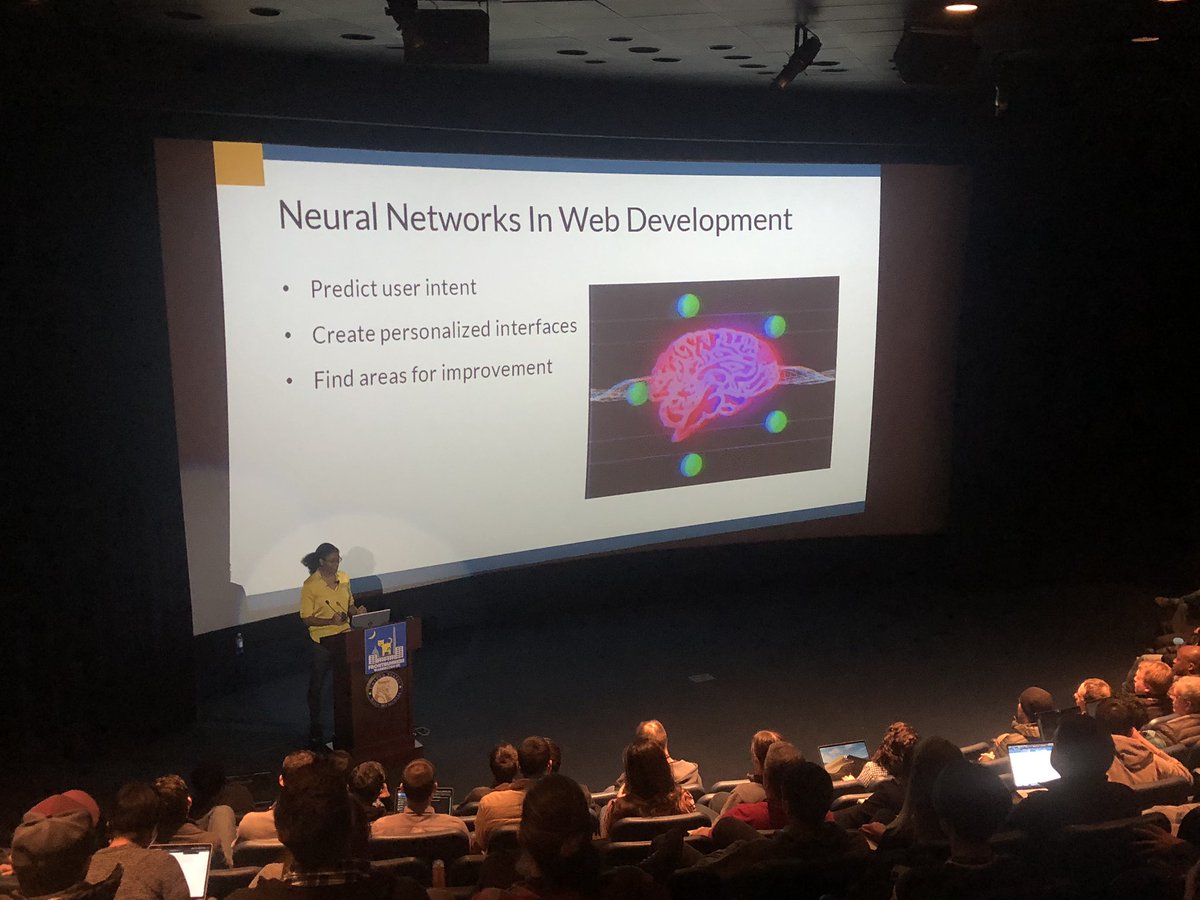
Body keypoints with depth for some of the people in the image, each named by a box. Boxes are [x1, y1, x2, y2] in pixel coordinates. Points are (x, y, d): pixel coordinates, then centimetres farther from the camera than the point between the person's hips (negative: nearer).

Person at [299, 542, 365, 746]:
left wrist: (356, 611, -8)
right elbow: (306, 618, -13)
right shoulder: (310, 585, -15)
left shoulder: (344, 578, 2)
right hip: (322, 641, -5)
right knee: (317, 685, 9)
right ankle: (315, 727, 24)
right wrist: (330, 621, -27)